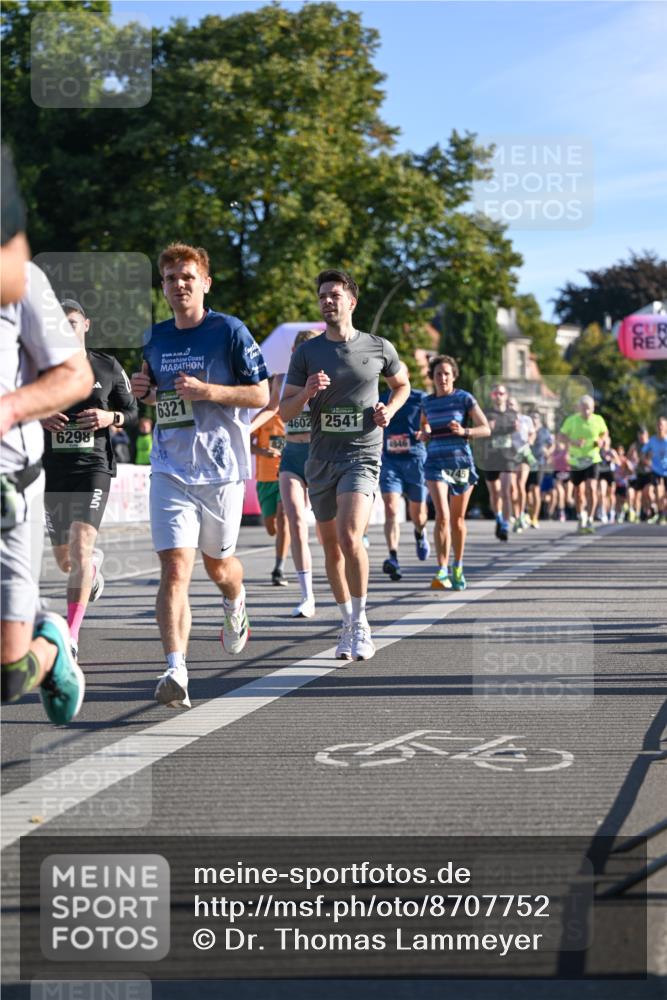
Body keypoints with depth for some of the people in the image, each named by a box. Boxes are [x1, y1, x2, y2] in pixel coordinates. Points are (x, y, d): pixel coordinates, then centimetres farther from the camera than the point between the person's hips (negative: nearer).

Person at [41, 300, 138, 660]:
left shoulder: (108, 368, 5)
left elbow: (131, 411, 12)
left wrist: (110, 417, -10)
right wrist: (40, 418, -12)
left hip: (94, 468, -2)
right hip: (52, 470, 2)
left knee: (81, 543, -21)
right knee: (64, 560, 11)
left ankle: (72, 636, -21)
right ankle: (94, 563, 51)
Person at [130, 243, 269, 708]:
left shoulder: (230, 331, -5)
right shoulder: (156, 337, 10)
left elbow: (261, 395, -7)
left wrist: (207, 391, -19)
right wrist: (143, 389, 2)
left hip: (221, 466, -2)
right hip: (170, 469, 2)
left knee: (218, 565, 15)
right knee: (175, 569, -13)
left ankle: (236, 605, 52)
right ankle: (176, 670, -20)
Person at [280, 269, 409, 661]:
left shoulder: (379, 348, 1)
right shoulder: (306, 352, 3)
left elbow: (402, 384, 20)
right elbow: (284, 412, 2)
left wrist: (389, 410, 0)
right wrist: (306, 394, -18)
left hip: (362, 455, -3)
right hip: (321, 459, 3)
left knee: (349, 537, -21)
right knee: (331, 546, 10)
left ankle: (361, 622, -6)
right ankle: (349, 625, 26)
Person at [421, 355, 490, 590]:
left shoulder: (464, 399, -1)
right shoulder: (427, 403, 9)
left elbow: (486, 429, -5)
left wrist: (463, 431, -21)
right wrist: (425, 433, 2)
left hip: (461, 464, -1)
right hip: (436, 463, 1)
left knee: (457, 519, 10)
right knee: (442, 516, -17)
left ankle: (458, 568, 28)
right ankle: (442, 572, -21)